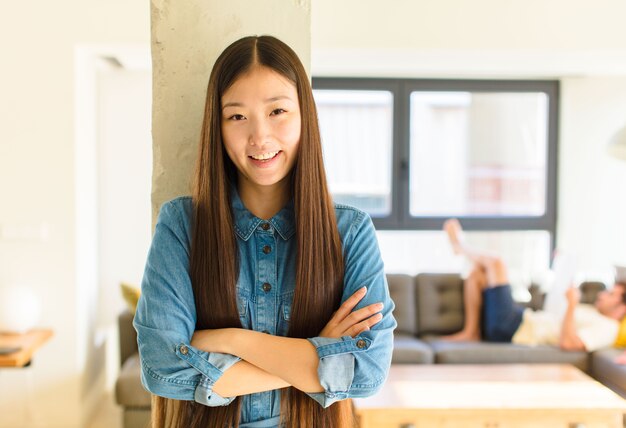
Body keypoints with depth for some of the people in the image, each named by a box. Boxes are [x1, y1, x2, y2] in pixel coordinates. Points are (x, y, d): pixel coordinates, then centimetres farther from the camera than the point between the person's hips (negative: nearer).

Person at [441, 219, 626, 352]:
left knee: (495, 262, -11)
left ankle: (459, 246, 22)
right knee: (477, 272, 16)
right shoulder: (591, 311, 21)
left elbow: (567, 343, -28)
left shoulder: (607, 328, -10)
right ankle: (471, 333, 5)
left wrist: (572, 305, -22)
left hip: (515, 331, -10)